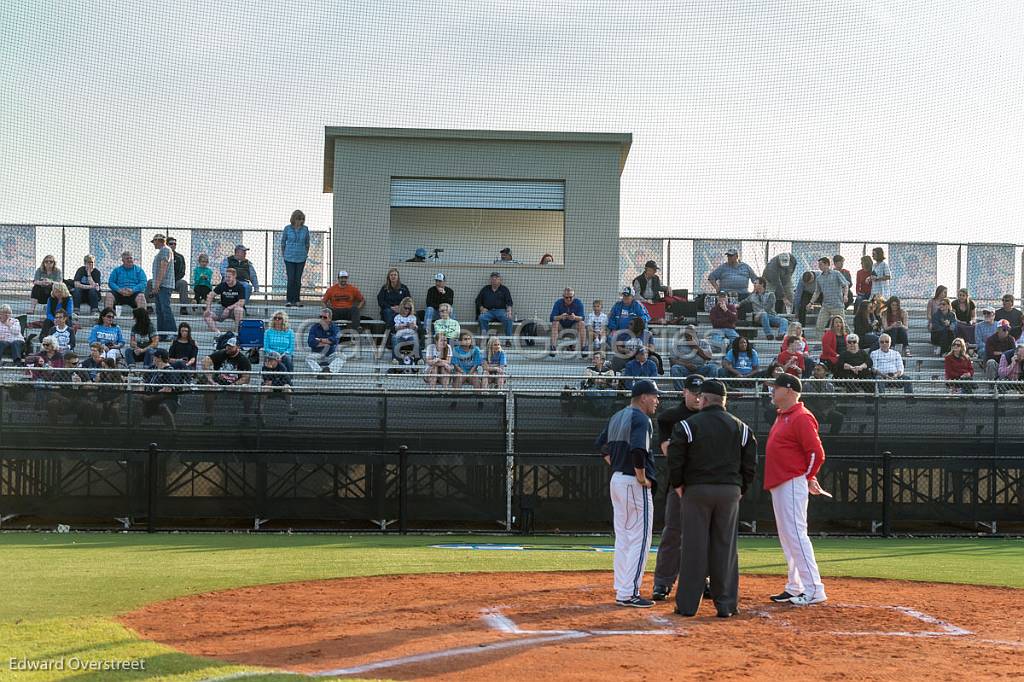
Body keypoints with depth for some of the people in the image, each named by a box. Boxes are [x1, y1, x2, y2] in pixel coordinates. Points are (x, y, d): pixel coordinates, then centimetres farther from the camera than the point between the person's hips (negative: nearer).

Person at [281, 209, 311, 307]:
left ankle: (297, 300, 11)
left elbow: (307, 243, 13)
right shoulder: (287, 228, -2)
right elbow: (283, 242, 7)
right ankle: (289, 300, 0)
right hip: (289, 258, -2)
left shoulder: (305, 229, 2)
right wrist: (283, 255, 7)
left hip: (301, 258, 2)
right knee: (291, 279, -7)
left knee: (298, 279, 4)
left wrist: (306, 254, 10)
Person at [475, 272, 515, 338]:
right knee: (482, 318, -32)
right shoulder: (485, 289, 21)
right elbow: (478, 300, 21)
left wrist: (509, 311, -14)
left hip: (500, 311, -1)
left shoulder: (504, 289, 15)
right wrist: (481, 308, 0)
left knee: (508, 319, -32)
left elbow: (509, 302, 6)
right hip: (488, 311, 1)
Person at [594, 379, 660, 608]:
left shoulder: (617, 417, 14)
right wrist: (642, 477, -17)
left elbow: (600, 444, 23)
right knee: (640, 538, -5)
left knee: (623, 538, 14)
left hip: (616, 480, 9)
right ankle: (629, 594, -8)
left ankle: (621, 590, 16)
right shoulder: (641, 419, -14)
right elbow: (637, 449, -29)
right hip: (635, 485, -9)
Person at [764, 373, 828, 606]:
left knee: (795, 534, -13)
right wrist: (806, 477, 16)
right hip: (778, 485, 11)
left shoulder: (801, 418, -14)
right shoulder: (781, 416, 17)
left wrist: (807, 479, -8)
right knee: (786, 536, 13)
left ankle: (814, 589, -13)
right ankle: (794, 588, 19)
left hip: (792, 485, -11)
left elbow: (817, 453, -18)